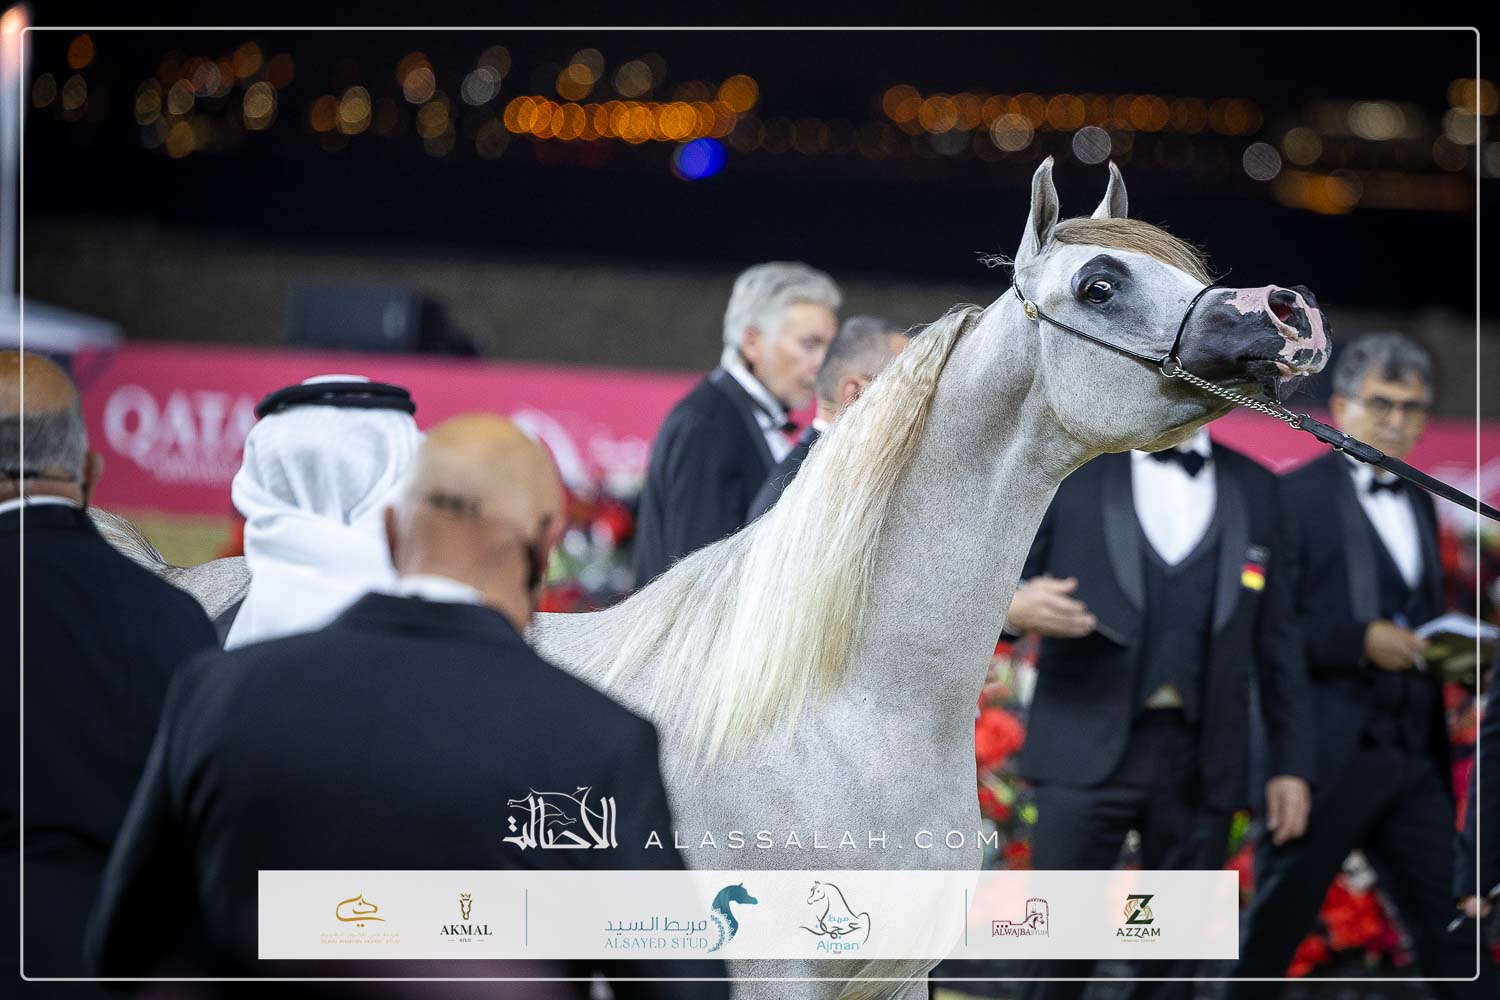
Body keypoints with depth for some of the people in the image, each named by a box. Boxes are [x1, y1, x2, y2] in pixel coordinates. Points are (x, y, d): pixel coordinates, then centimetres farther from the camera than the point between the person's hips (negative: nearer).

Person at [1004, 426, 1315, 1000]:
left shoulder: (1253, 487, 12)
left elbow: (1276, 637, 13)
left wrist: (1291, 761, 8)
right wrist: (1012, 606, -21)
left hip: (1201, 763, 2)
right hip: (1088, 752, -2)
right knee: (1058, 954, -8)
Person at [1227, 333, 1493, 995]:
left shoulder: (1420, 503, 17)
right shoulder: (1296, 496, -6)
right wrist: (1361, 641, -21)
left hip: (1413, 756, 7)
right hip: (1326, 756, -6)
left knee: (1449, 923, 4)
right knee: (1277, 923, 2)